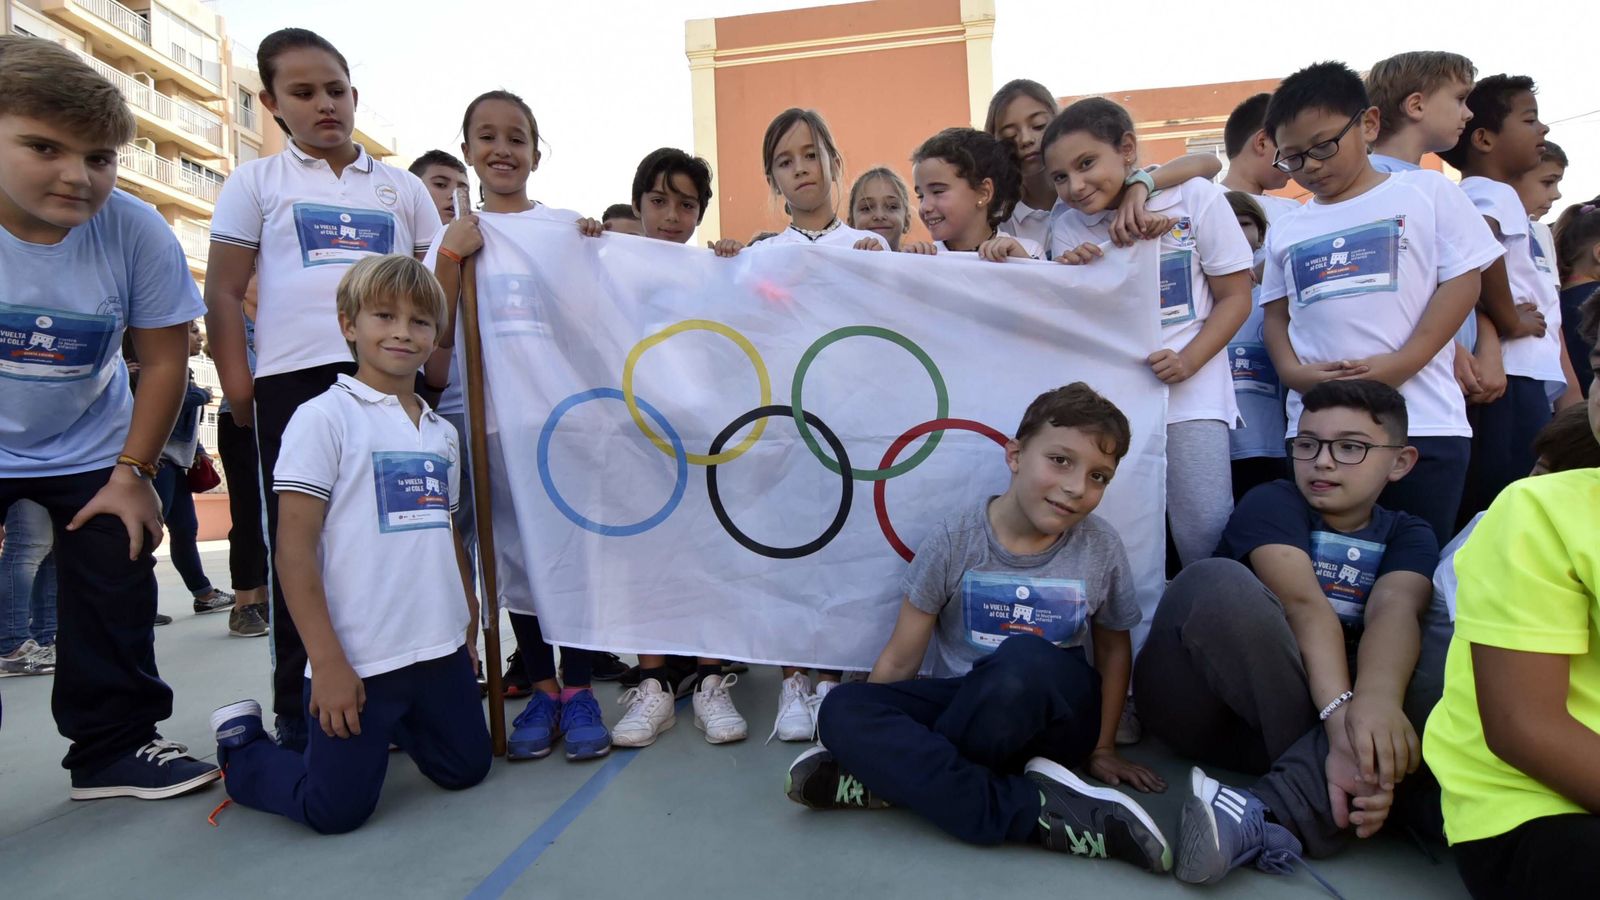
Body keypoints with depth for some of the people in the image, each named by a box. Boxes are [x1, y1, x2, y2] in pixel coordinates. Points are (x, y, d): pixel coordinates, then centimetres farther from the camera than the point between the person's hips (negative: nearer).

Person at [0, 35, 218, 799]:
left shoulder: (136, 232, -21)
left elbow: (164, 358, -10)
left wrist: (131, 473, -8)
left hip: (89, 454, 1)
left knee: (116, 598, 6)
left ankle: (113, 748, 24)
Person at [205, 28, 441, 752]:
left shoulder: (403, 188, 16)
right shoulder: (256, 183, 12)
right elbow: (224, 292, 7)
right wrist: (238, 387, -2)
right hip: (295, 380, -1)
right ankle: (295, 705, 15)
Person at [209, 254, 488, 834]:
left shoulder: (443, 433, 10)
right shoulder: (324, 418, -9)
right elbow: (295, 549, -12)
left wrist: (470, 628, 13)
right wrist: (327, 663, -15)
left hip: (441, 650, 6)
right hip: (356, 660, -6)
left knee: (466, 770, 14)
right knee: (337, 810, 2)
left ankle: (392, 725, 40)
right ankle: (242, 746, 29)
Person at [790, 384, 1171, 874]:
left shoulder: (1102, 548, -5)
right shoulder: (956, 539, -10)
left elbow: (1114, 649, 11)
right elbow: (899, 660, -4)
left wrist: (1102, 748, 11)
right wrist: (862, 736, -7)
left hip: (1055, 715, -1)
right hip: (969, 703, 1)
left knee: (1023, 661, -38)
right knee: (841, 707, -27)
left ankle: (896, 778, -21)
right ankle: (1041, 812, -33)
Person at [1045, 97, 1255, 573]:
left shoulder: (1197, 198, -4)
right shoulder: (1068, 230, 3)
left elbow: (1235, 297, -1)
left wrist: (1187, 361, -16)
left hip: (1188, 394, -2)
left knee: (1207, 533, -7)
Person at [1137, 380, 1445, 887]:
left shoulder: (1408, 535, 8)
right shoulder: (1272, 503, -3)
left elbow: (1395, 610, -15)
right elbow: (1303, 606, -22)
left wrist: (1377, 698, -37)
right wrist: (1342, 715, -38)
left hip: (1310, 712, 3)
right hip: (1204, 710, -3)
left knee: (1449, 667, -22)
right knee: (1220, 583, -30)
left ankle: (1272, 812, -34)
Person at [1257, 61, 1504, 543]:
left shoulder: (1427, 192, 6)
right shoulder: (1285, 231, 15)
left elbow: (1462, 282, 0)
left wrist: (1400, 365, -14)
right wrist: (1292, 371, -5)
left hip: (1423, 421, -2)